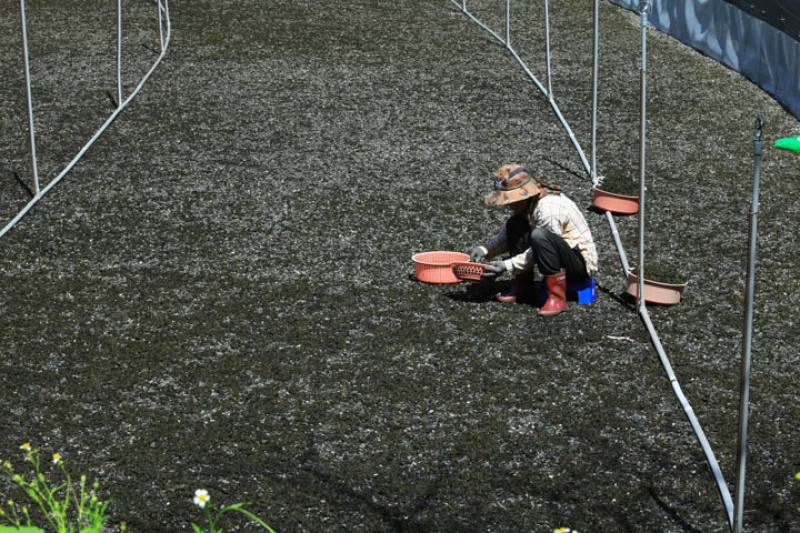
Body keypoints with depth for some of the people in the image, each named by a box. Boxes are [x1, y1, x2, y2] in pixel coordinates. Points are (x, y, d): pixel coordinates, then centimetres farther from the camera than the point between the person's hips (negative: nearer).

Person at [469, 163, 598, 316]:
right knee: (515, 226, -3)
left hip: (582, 262, -9)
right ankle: (522, 286, 1)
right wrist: (484, 249, -11)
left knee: (539, 236, -34)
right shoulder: (526, 203, -1)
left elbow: (537, 252, -22)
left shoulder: (549, 210, -28)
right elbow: (506, 235, 6)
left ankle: (557, 297, -26)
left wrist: (507, 266, -23)